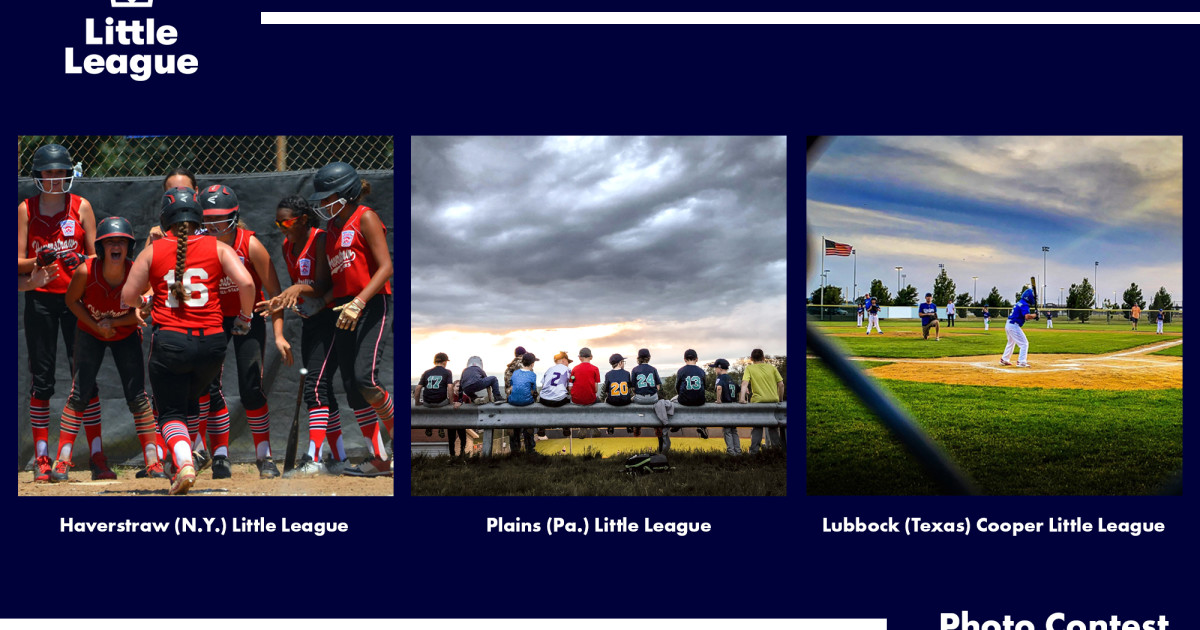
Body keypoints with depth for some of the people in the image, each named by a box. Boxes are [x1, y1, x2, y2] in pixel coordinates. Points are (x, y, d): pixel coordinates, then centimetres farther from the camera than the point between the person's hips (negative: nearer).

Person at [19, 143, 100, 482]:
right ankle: (42, 457, 11)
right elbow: (18, 263, 1)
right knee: (41, 377, 3)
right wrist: (39, 262, -19)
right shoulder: (26, 209, 5)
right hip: (39, 299, 0)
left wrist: (80, 262, -16)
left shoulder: (81, 206, 5)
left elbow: (96, 256, 5)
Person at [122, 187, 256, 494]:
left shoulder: (152, 251, 3)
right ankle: (184, 459, 24)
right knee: (188, 403, 26)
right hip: (212, 342, 2)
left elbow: (128, 296, 3)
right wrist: (244, 319, 6)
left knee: (171, 412, 7)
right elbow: (246, 283, -9)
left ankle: (184, 462, -18)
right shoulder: (217, 247, 3)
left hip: (169, 341, -2)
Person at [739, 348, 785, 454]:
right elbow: (781, 384, 6)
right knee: (773, 427, 16)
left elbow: (745, 383, -13)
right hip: (773, 400, 2)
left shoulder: (749, 368, 3)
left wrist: (742, 398, -22)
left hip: (758, 401, -2)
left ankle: (754, 451, 1)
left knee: (757, 427, 9)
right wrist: (780, 399, 16)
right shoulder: (771, 367, 9)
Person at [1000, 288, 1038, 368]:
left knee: (1011, 343, 26)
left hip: (1008, 325, 10)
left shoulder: (1019, 303, 15)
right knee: (1024, 343, -5)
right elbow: (1027, 316, -27)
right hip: (1014, 326, -10)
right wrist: (1034, 315, -10)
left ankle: (1004, 360, 35)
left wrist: (1032, 316, 2)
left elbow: (1025, 317, 17)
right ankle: (1021, 362, -8)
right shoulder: (1024, 305, -14)